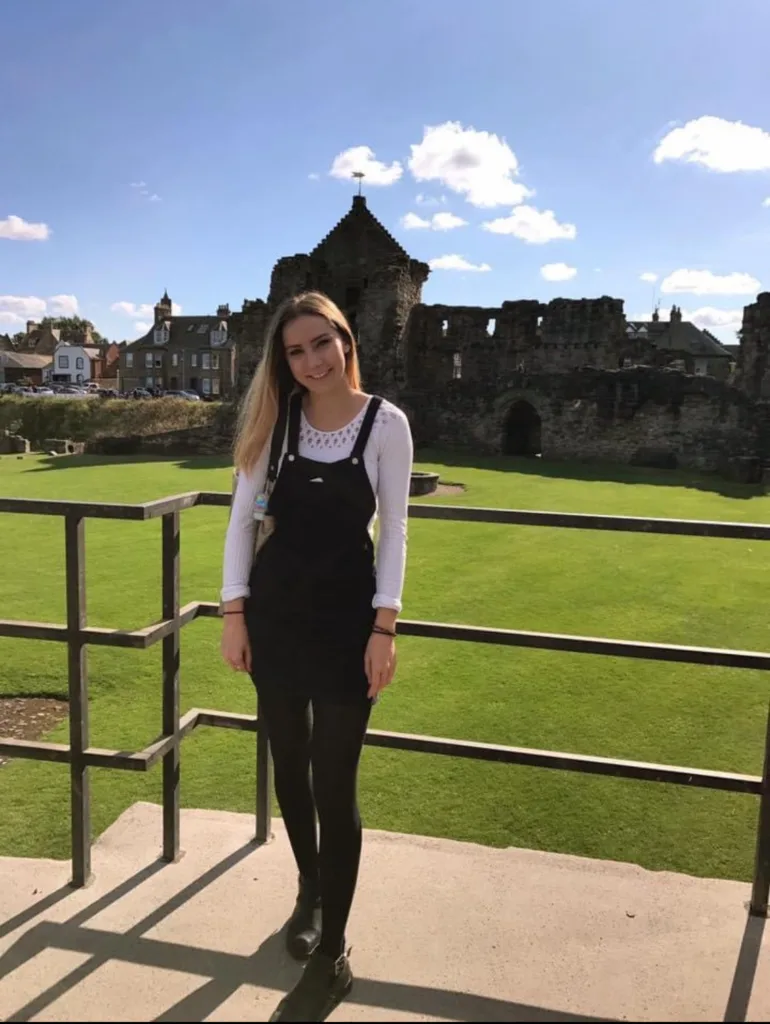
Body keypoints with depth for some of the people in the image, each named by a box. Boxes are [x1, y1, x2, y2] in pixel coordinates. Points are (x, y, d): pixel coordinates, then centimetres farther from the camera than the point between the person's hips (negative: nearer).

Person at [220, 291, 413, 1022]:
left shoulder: (386, 423, -7)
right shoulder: (275, 419, 0)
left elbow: (392, 530, -5)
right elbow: (243, 516, 2)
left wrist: (384, 627, -9)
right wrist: (234, 612, -2)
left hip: (347, 614, -3)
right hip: (276, 610, 3)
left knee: (335, 783, 1)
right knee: (289, 766, 17)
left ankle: (332, 957, 19)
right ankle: (310, 889, 44)